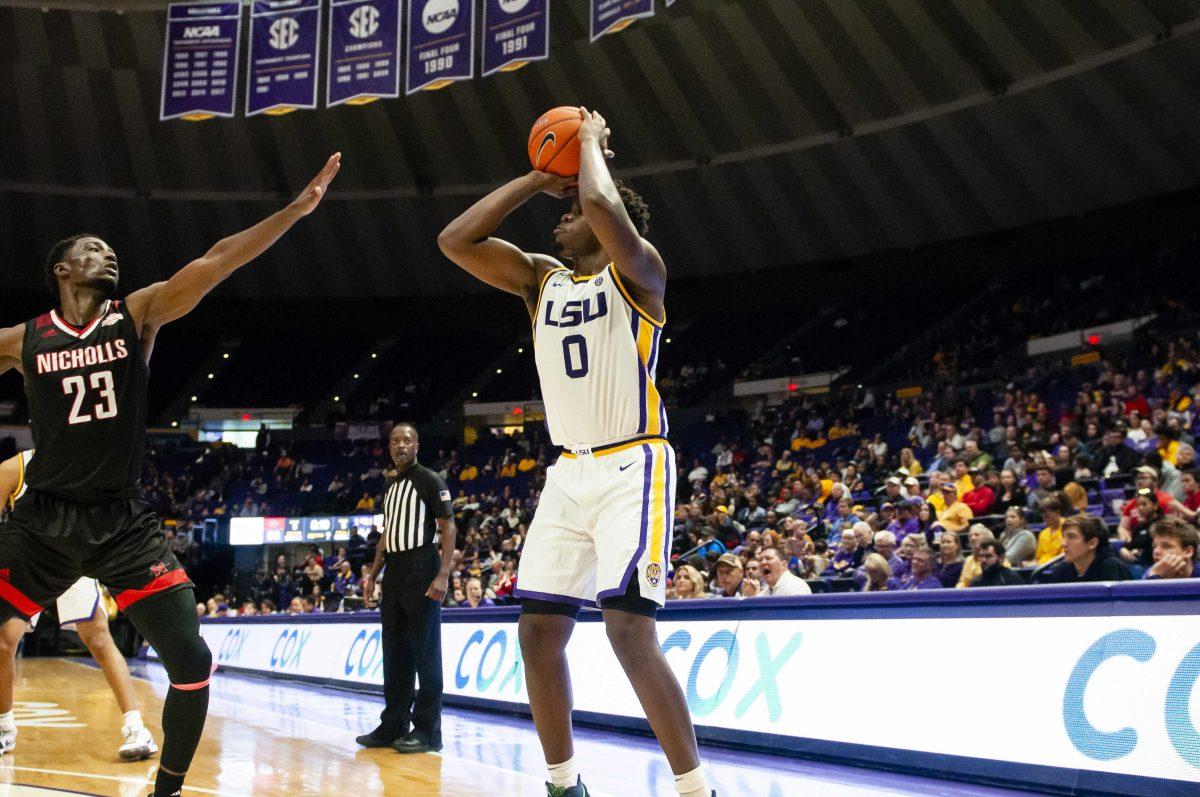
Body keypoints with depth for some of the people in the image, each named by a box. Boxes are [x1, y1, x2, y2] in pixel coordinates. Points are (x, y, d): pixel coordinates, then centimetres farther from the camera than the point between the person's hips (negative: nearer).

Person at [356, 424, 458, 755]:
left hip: (421, 572, -8)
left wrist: (443, 575, -19)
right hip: (394, 573, 8)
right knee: (394, 651, 9)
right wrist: (373, 574, 16)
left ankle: (427, 731, -1)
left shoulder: (430, 480, -4)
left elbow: (449, 527, -9)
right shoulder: (390, 485, 19)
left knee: (425, 651, -5)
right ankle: (393, 726, 16)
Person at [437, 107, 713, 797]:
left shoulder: (637, 270, -3)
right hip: (569, 473, 7)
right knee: (539, 631, 5)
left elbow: (604, 206, -25)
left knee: (630, 631, -18)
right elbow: (455, 241, 6)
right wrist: (537, 180, 9)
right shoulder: (543, 278, 15)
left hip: (633, 467, -7)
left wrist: (592, 141, -5)